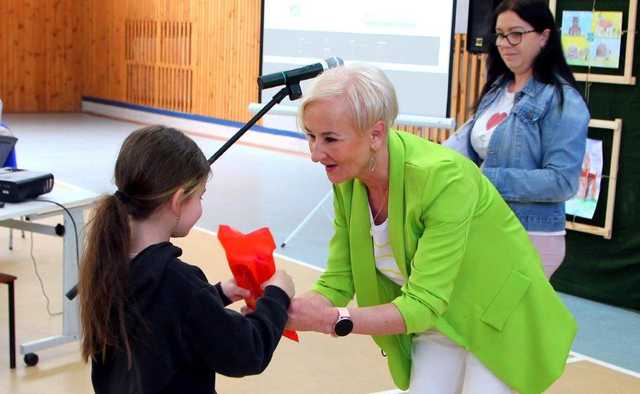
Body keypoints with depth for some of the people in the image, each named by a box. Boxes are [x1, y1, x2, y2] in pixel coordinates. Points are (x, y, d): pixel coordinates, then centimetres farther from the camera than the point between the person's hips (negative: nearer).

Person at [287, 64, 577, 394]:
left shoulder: (443, 177, -33)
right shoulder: (347, 182, -13)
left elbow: (424, 303, -34)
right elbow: (337, 282, -9)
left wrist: (332, 320, -42)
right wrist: (282, 310, -27)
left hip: (500, 323, -5)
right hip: (436, 325, 6)